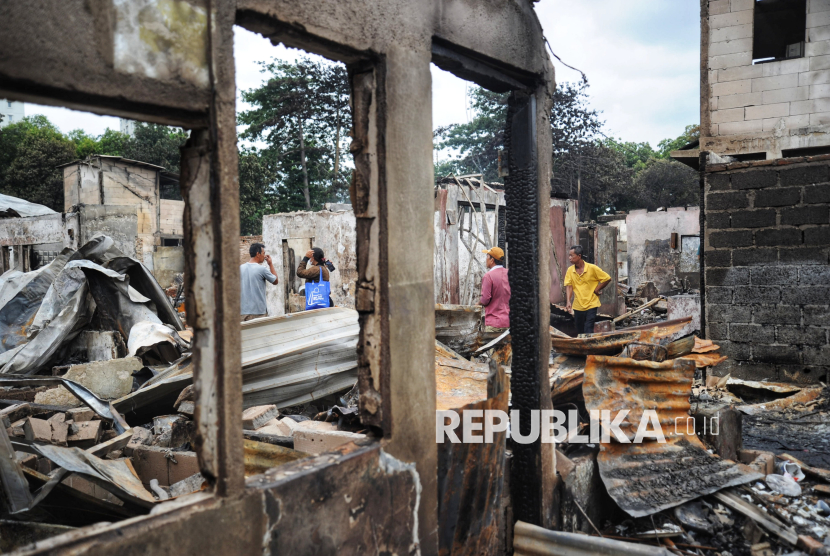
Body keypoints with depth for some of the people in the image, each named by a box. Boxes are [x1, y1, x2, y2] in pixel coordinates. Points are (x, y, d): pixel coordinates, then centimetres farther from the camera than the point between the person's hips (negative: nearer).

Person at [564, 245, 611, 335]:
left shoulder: (592, 268, -9)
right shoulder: (570, 270, 1)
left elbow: (607, 279, -2)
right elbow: (568, 286, -3)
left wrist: (596, 290, -4)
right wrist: (568, 302, -16)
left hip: (591, 305, -4)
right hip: (578, 306, 4)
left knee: (588, 332, -10)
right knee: (580, 333, 11)